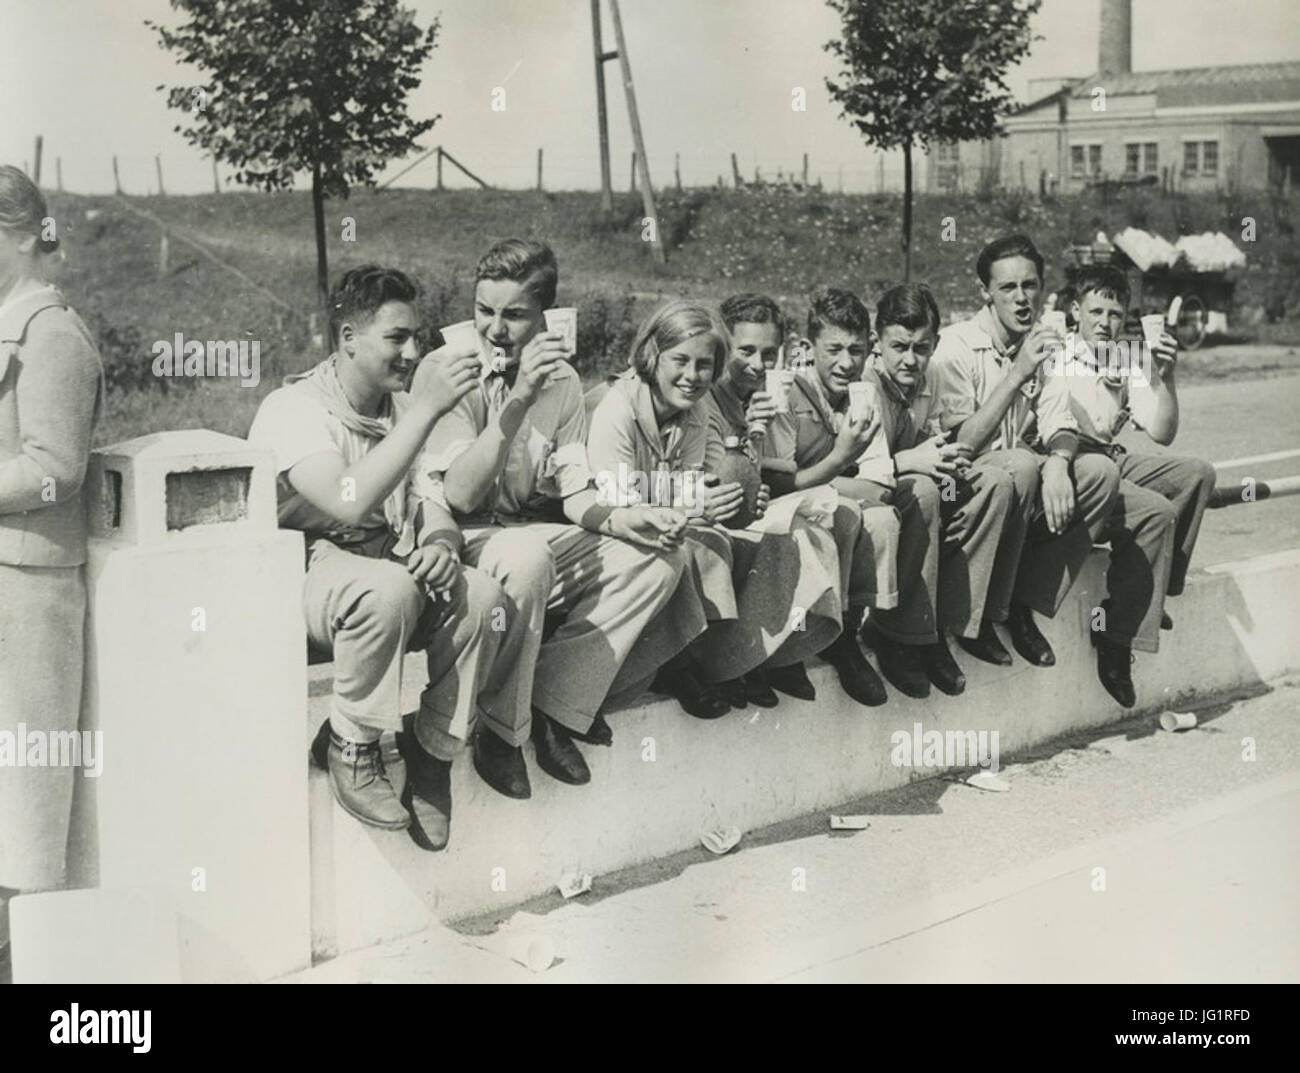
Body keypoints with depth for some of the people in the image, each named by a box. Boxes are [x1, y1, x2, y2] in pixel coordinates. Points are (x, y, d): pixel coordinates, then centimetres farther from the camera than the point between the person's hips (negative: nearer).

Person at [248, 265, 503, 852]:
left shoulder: (401, 409, 13)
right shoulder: (294, 408, -11)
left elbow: (433, 504, 10)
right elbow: (349, 501, -29)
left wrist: (440, 545, -16)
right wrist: (424, 408, -30)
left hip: (392, 569, 6)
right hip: (304, 573, -6)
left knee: (482, 596, -24)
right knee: (389, 588, -38)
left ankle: (432, 749, -6)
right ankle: (349, 745, -16)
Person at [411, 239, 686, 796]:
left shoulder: (561, 379, 3)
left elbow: (573, 493, 4)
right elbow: (460, 496, -25)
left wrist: (622, 520, -18)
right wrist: (519, 398, -34)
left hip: (534, 536, 6)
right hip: (457, 542, -6)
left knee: (658, 555, -9)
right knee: (526, 556, -38)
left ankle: (553, 709, -10)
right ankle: (501, 727, -16)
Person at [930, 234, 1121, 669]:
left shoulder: (1042, 343, 8)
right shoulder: (955, 345, -13)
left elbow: (1060, 427, 0)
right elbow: (961, 443, -22)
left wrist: (1056, 465, -24)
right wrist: (1017, 374, -29)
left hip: (1021, 483, 6)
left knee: (1102, 471, -17)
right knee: (1021, 466, -35)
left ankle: (1023, 605, -10)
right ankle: (978, 616, -22)